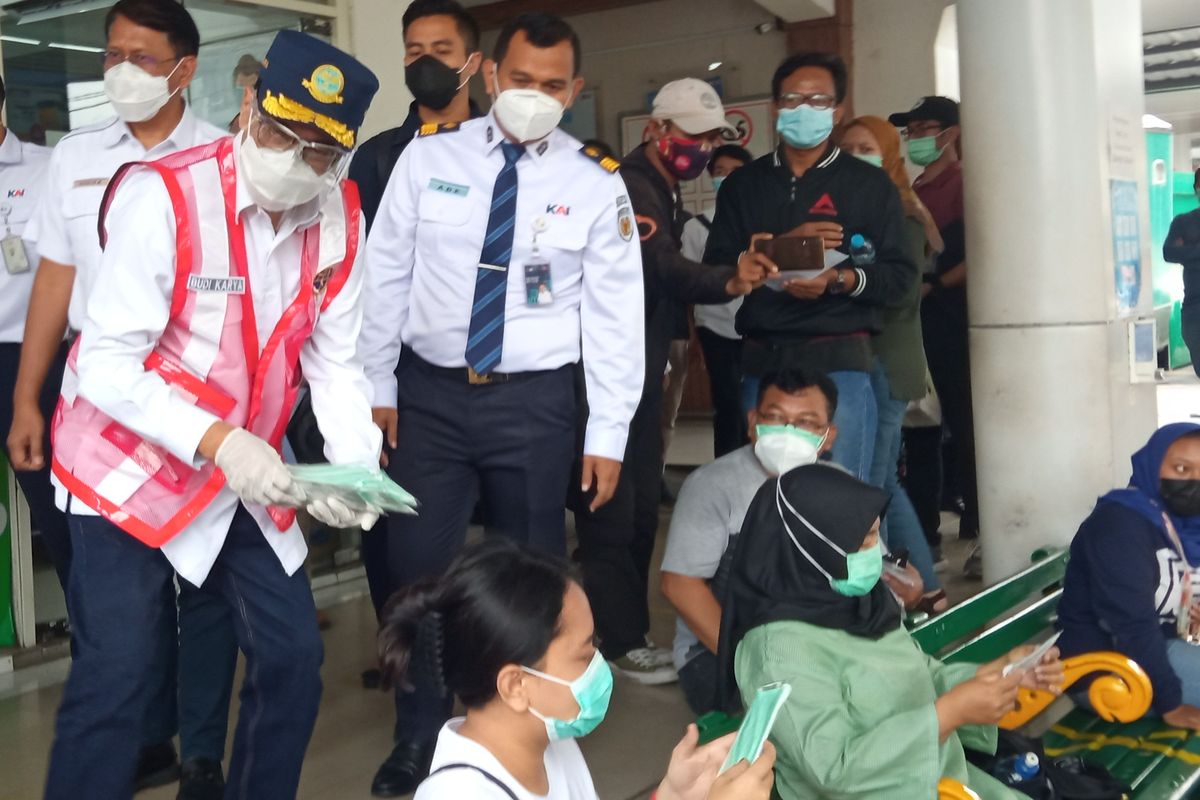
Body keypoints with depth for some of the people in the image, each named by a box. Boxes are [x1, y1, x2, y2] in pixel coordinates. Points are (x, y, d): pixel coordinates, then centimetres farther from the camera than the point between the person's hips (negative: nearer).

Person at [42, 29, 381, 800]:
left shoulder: (339, 215, -5)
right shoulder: (165, 195, -21)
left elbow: (335, 359, -2)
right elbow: (106, 363, -23)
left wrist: (356, 468, -19)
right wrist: (217, 441, -34)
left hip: (244, 476, 5)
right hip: (130, 468, -5)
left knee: (294, 654, 7)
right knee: (118, 671, -9)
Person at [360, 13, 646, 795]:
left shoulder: (597, 183, -2)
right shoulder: (430, 155, 0)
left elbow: (616, 313, -2)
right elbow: (386, 273, 4)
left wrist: (608, 435, -5)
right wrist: (377, 386, 2)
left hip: (536, 401, 0)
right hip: (431, 391, 1)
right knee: (419, 567, 6)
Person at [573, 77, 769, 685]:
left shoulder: (664, 194, 15)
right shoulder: (630, 187, -17)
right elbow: (663, 267, -33)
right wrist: (728, 281, -48)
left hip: (640, 374, 10)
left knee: (641, 507, 13)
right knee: (612, 509, -4)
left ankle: (626, 628, 24)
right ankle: (622, 642, 5)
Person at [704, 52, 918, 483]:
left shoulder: (869, 184, 7)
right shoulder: (742, 185, 14)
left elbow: (898, 274, 1)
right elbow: (716, 268, 4)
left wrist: (839, 280, -17)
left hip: (840, 362, -2)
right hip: (762, 361, 3)